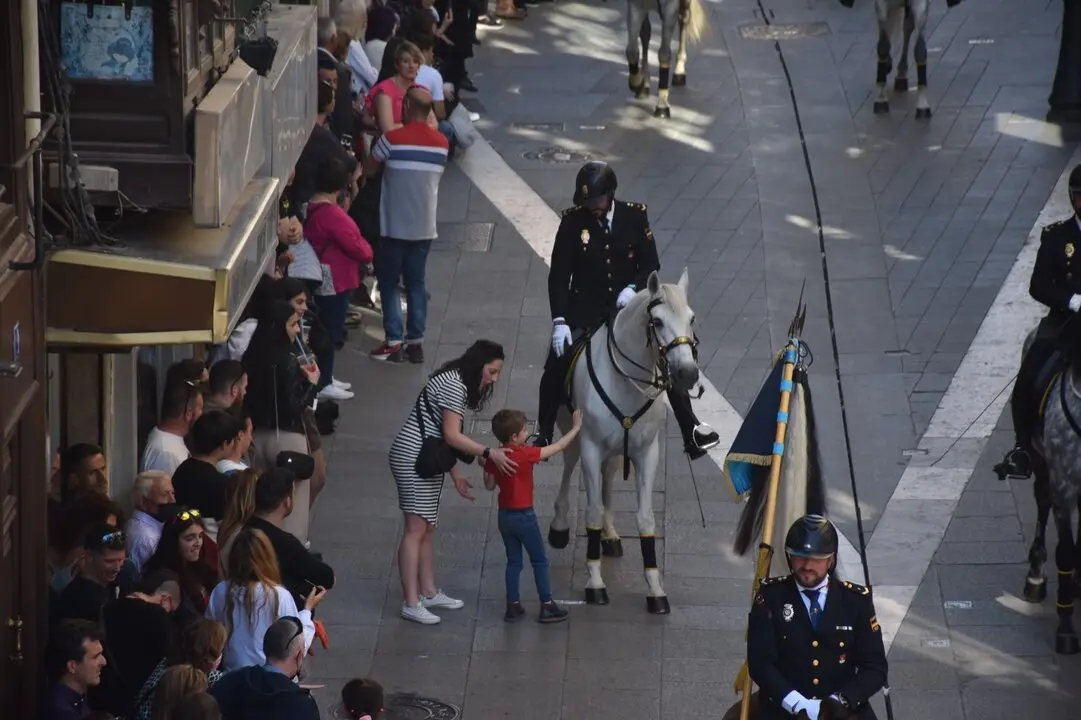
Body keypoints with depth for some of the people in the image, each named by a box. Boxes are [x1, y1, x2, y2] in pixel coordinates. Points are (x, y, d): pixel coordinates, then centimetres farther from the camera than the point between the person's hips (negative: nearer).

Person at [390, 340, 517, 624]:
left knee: (428, 528, 14)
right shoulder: (453, 385, -17)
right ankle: (411, 603, -9)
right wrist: (490, 453, -21)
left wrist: (456, 475, 16)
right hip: (413, 458, -10)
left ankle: (429, 592, 22)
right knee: (416, 528, -9)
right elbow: (451, 436, -21)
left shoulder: (458, 384, 15)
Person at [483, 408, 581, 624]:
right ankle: (547, 606, 9)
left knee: (513, 561, 15)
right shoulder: (526, 454, -18)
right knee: (540, 561, 7)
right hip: (524, 516, -6)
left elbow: (490, 485, 8)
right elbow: (558, 447, -11)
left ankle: (513, 606, 15)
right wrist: (576, 428, 0)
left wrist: (486, 464, 14)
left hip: (504, 516, 6)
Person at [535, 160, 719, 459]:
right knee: (556, 365, -18)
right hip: (585, 312, -1)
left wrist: (634, 288, -20)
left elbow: (651, 264, 1)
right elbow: (559, 275, -4)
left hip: (629, 307, 1)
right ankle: (542, 434, -4)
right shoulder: (573, 221, -6)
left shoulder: (635, 216, -3)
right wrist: (559, 321, -12)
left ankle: (691, 431, 4)